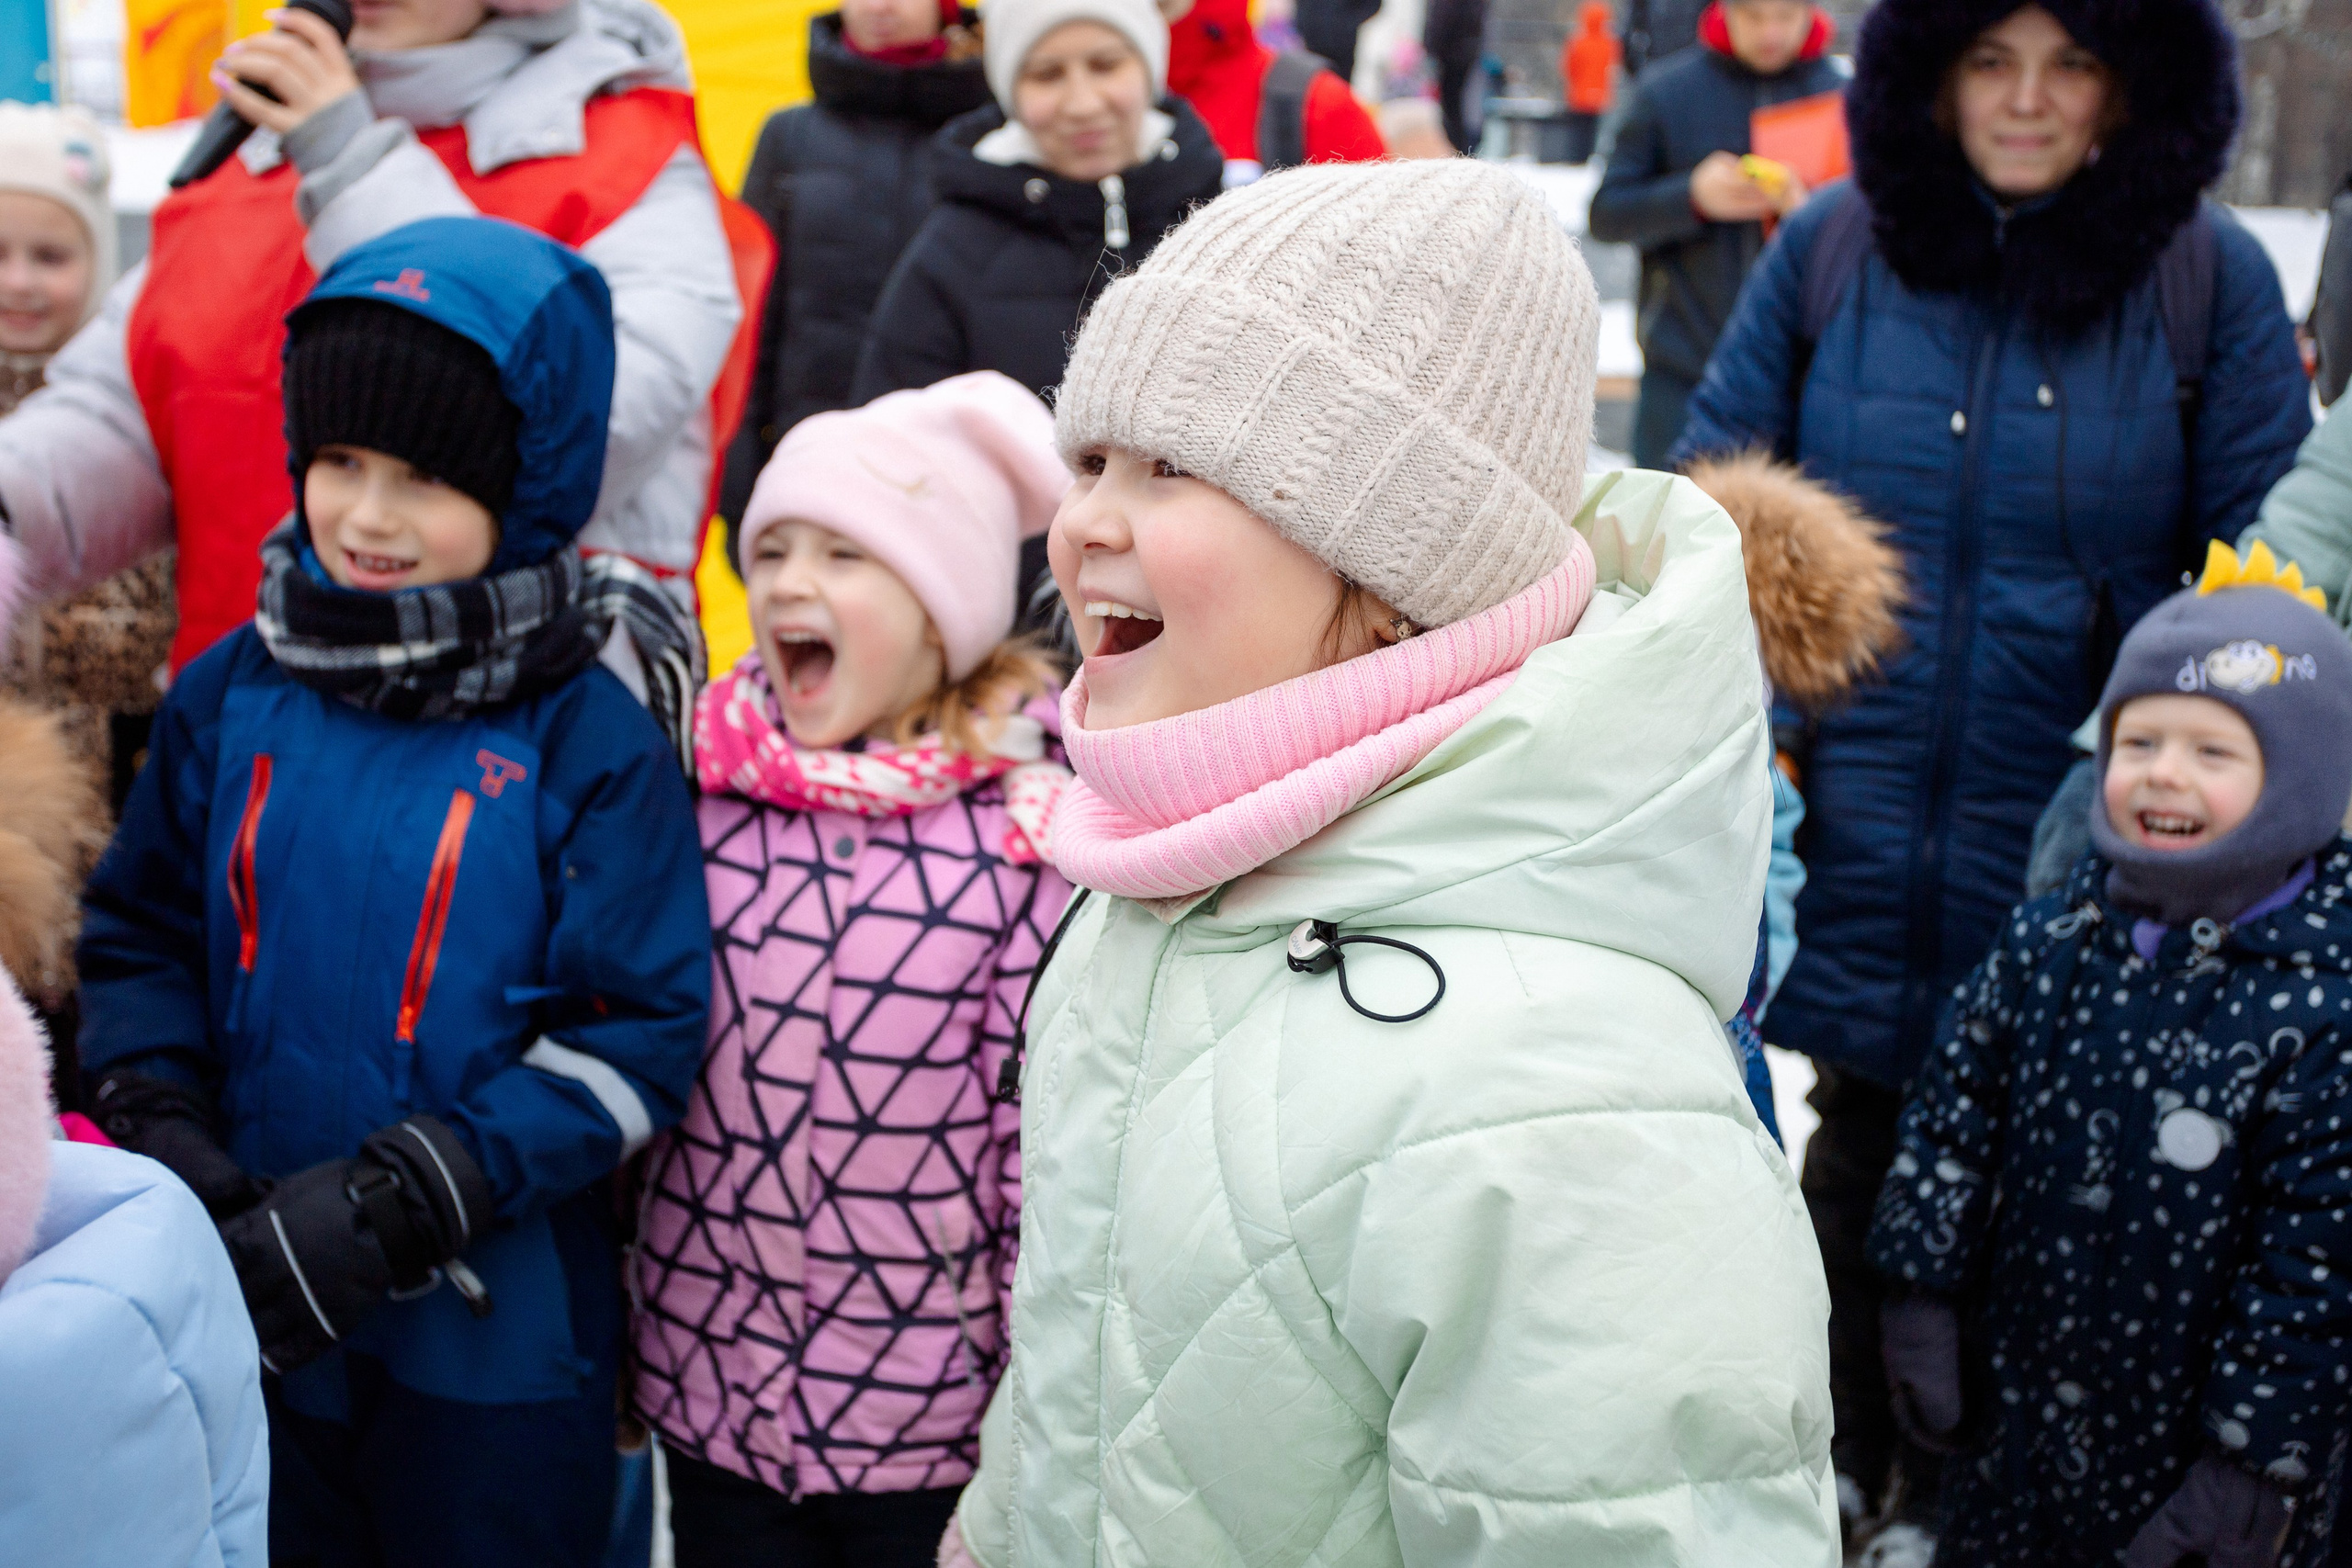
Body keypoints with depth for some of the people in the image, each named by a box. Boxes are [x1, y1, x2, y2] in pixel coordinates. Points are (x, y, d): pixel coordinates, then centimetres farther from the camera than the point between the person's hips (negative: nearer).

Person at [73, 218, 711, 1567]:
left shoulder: (590, 744, -12)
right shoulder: (232, 698, 0)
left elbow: (633, 1040, -14)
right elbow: (139, 936, 9)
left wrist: (394, 1202, -20)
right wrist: (161, 1131, -8)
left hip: (493, 1339, -3)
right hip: (257, 1315, 4)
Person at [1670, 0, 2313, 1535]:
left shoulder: (2215, 281, -2)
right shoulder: (1831, 246, 1)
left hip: (2074, 845, -1)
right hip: (1853, 821, 1)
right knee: (1862, 1139, 12)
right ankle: (1838, 1473, 34)